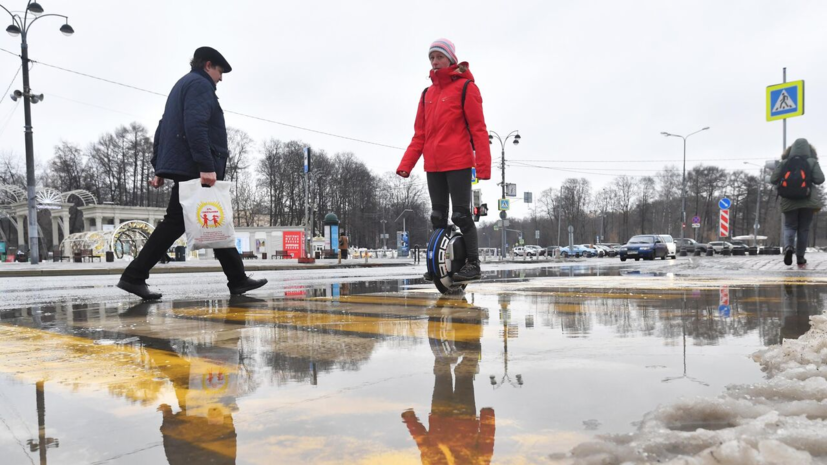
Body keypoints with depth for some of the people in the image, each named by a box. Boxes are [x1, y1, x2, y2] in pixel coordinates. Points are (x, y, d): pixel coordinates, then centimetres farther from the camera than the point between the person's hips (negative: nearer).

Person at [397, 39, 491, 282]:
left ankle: (473, 264, 6)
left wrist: (483, 164, -17)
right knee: (438, 217, 10)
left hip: (458, 163, -6)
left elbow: (478, 128, -7)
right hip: (433, 166, 6)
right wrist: (406, 164, 4)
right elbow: (420, 134, 14)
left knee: (461, 215, -3)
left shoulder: (465, 87, -2)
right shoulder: (428, 93, 16)